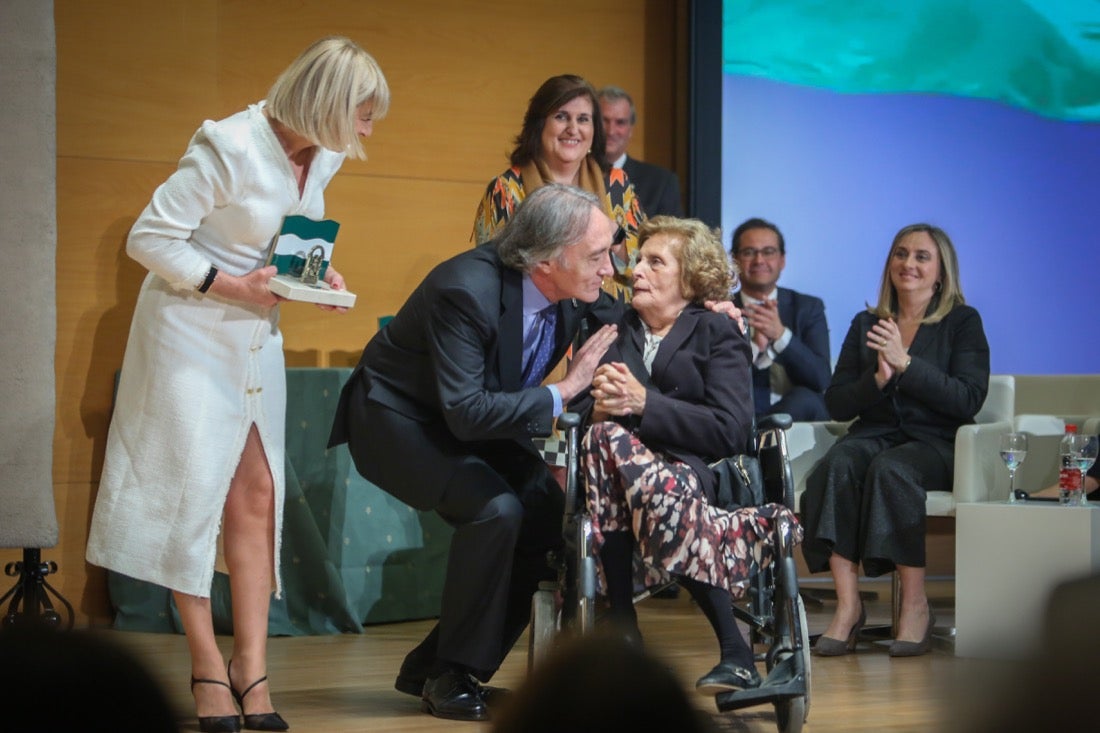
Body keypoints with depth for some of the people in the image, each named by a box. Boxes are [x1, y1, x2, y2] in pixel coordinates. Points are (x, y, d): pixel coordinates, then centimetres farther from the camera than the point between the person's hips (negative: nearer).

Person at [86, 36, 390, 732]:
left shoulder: (324, 159, 0)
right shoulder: (229, 147, -22)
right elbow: (149, 238, -18)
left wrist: (317, 272, -3)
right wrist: (231, 286, -21)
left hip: (257, 337, 7)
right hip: (192, 331, -7)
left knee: (256, 497, 2)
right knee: (194, 488, -3)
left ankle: (252, 668, 5)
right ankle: (210, 669, 4)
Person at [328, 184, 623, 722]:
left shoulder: (578, 290, -11)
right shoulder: (467, 291, -33)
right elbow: (466, 413, -35)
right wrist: (562, 393, -30)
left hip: (470, 417, 8)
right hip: (398, 420, -8)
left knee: (554, 515, -9)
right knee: (495, 509, -28)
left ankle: (430, 667, 2)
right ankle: (452, 674, -11)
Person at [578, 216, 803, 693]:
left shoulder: (716, 333, 10)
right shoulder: (612, 328, 23)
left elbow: (730, 430, -6)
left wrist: (644, 403, -14)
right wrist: (600, 407, -11)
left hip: (695, 470, -3)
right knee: (605, 436, -33)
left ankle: (735, 652, -33)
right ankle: (619, 625, -33)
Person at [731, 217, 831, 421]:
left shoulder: (808, 308, 13)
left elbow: (821, 380, -3)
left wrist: (781, 335, -19)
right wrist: (754, 346, -17)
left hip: (797, 413, 1)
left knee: (804, 400, -33)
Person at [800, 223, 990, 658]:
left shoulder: (962, 323, 8)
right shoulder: (865, 325, 18)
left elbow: (968, 401, -7)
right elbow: (836, 405, 12)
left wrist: (905, 364, -14)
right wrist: (879, 379, -7)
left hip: (935, 444, -3)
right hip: (874, 436, 3)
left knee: (889, 469, -37)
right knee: (838, 466, -32)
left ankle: (915, 605, -28)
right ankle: (847, 606, -37)